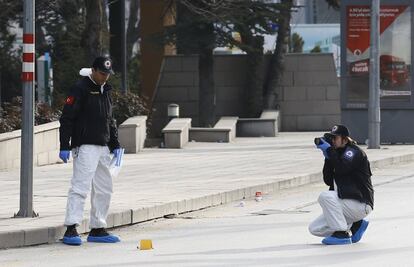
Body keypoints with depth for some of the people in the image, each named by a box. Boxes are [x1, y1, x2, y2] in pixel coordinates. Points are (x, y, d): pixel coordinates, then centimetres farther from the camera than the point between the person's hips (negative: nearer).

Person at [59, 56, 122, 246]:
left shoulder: (105, 91, 19)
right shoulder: (80, 89, -7)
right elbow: (67, 118, -11)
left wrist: (115, 145, 21)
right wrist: (64, 146, -17)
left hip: (103, 147, 9)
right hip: (85, 146, -9)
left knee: (104, 190, 10)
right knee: (80, 187, -16)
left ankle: (97, 230, 17)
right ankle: (71, 230, -20)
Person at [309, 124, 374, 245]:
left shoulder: (354, 151, -8)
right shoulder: (339, 154, 16)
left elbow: (342, 168, -26)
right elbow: (329, 181, 8)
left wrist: (329, 150, -16)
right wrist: (328, 157, 0)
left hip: (360, 204, -9)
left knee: (325, 196, -31)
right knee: (314, 229, 0)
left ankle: (342, 234, -23)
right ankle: (355, 225, 8)